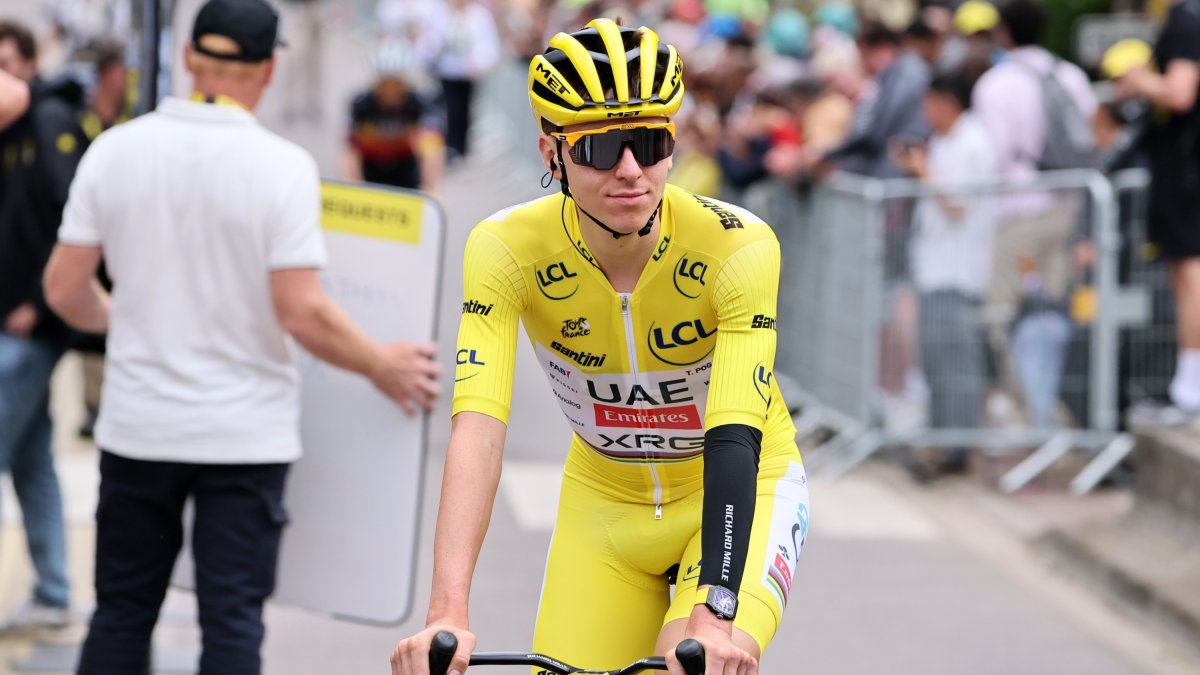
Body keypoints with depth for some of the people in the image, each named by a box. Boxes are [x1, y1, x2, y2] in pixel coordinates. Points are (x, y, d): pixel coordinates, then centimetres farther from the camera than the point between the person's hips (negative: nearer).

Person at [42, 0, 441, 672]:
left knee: (122, 611, 13)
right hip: (245, 433, -3)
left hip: (137, 427, 3)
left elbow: (65, 290, 1)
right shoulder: (282, 165, -13)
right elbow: (302, 313, -16)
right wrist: (382, 366, 1)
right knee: (232, 618, 3)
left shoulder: (114, 150, -3)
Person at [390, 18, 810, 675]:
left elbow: (734, 441, -36)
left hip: (739, 491, -3)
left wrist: (712, 615, -49)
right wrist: (447, 614, -45)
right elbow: (478, 429, -33)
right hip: (605, 502, 3)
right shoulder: (506, 249, -23)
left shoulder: (738, 246, -28)